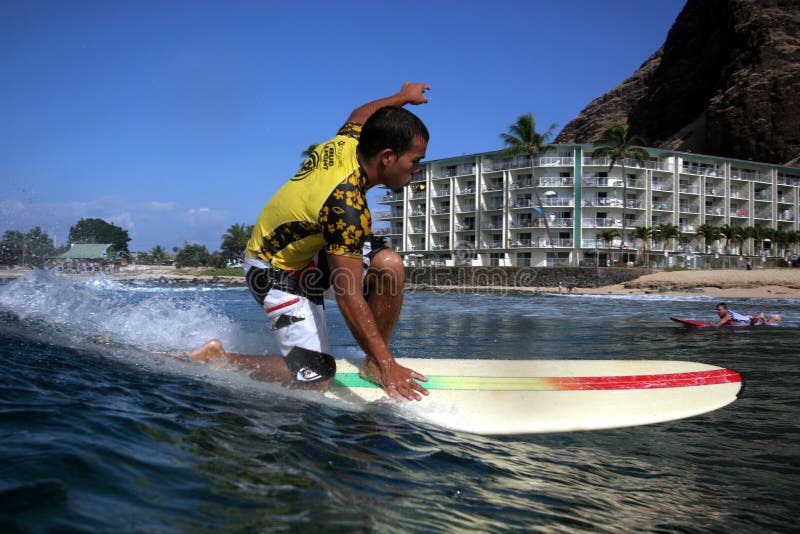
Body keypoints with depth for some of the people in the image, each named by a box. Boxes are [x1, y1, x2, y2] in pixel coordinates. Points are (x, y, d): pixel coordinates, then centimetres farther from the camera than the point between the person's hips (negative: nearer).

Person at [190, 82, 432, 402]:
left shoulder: (347, 141, -11)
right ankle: (218, 358, 2)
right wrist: (388, 366, -36)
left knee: (389, 264, -13)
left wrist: (402, 97, 32)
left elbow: (360, 115, 18)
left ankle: (372, 364, 0)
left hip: (309, 251, 9)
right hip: (277, 272, -9)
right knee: (314, 379, -16)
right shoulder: (347, 204, -35)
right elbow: (349, 296, -37)